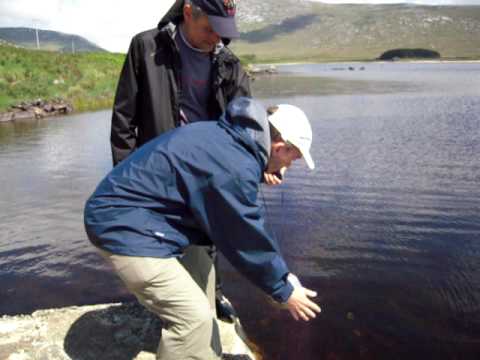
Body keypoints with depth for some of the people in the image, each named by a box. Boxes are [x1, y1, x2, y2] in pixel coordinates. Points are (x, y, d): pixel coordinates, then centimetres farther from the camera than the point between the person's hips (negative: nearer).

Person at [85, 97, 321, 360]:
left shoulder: (228, 138, 6)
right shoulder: (234, 168, -25)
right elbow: (248, 239, -15)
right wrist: (283, 291, 1)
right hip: (124, 226, -11)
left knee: (199, 273, 22)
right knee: (193, 317, -8)